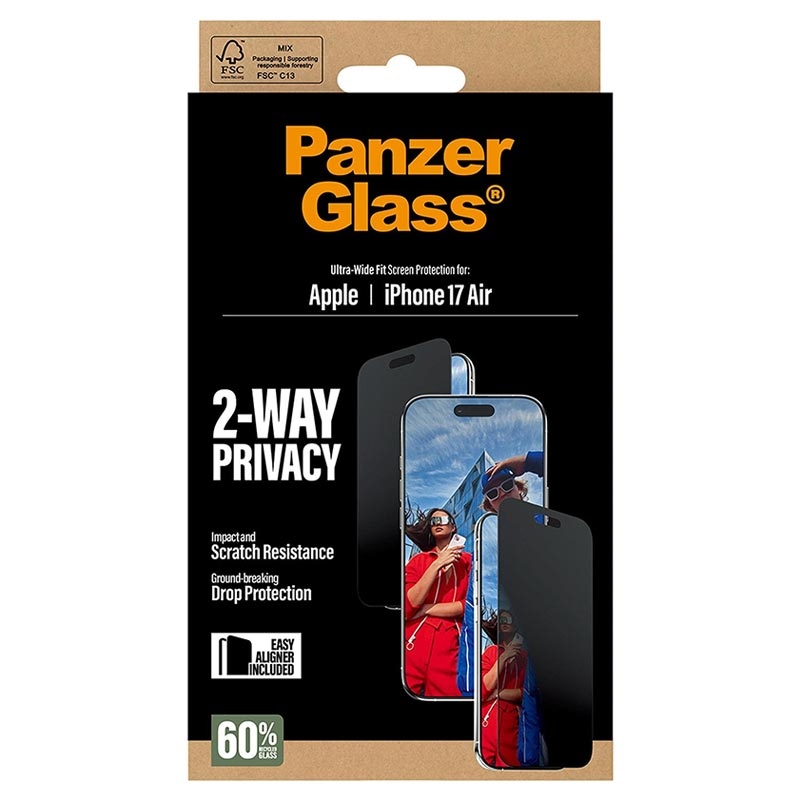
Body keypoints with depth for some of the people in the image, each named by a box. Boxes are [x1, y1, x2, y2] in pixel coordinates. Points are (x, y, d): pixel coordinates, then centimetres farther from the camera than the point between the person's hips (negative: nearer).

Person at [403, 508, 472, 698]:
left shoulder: (468, 561, 10)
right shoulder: (418, 560, 10)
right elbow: (408, 605, -4)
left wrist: (424, 610, -4)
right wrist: (437, 564, -10)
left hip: (450, 648, 0)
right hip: (415, 645, 0)